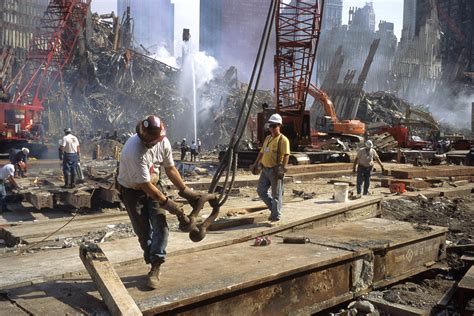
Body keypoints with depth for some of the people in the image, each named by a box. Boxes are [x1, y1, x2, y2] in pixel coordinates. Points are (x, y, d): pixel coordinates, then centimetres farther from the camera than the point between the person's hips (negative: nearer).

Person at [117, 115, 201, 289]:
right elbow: (145, 185, -31)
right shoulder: (134, 150, -35)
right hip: (132, 191, -5)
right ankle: (155, 264, 19)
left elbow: (170, 168, -1)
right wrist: (167, 203, -25)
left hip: (152, 185, 5)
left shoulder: (163, 142, -16)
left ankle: (155, 268, -7)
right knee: (143, 231, 0)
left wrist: (185, 190, -4)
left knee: (160, 224, -11)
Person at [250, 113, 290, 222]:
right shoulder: (268, 138, 15)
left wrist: (283, 168, -27)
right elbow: (262, 152, 22)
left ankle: (276, 215, 11)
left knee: (276, 194, 0)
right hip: (265, 169, 8)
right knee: (261, 190, 11)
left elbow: (286, 155, -18)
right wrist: (255, 164, 17)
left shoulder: (283, 140, -10)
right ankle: (273, 207, 27)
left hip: (275, 170, -8)